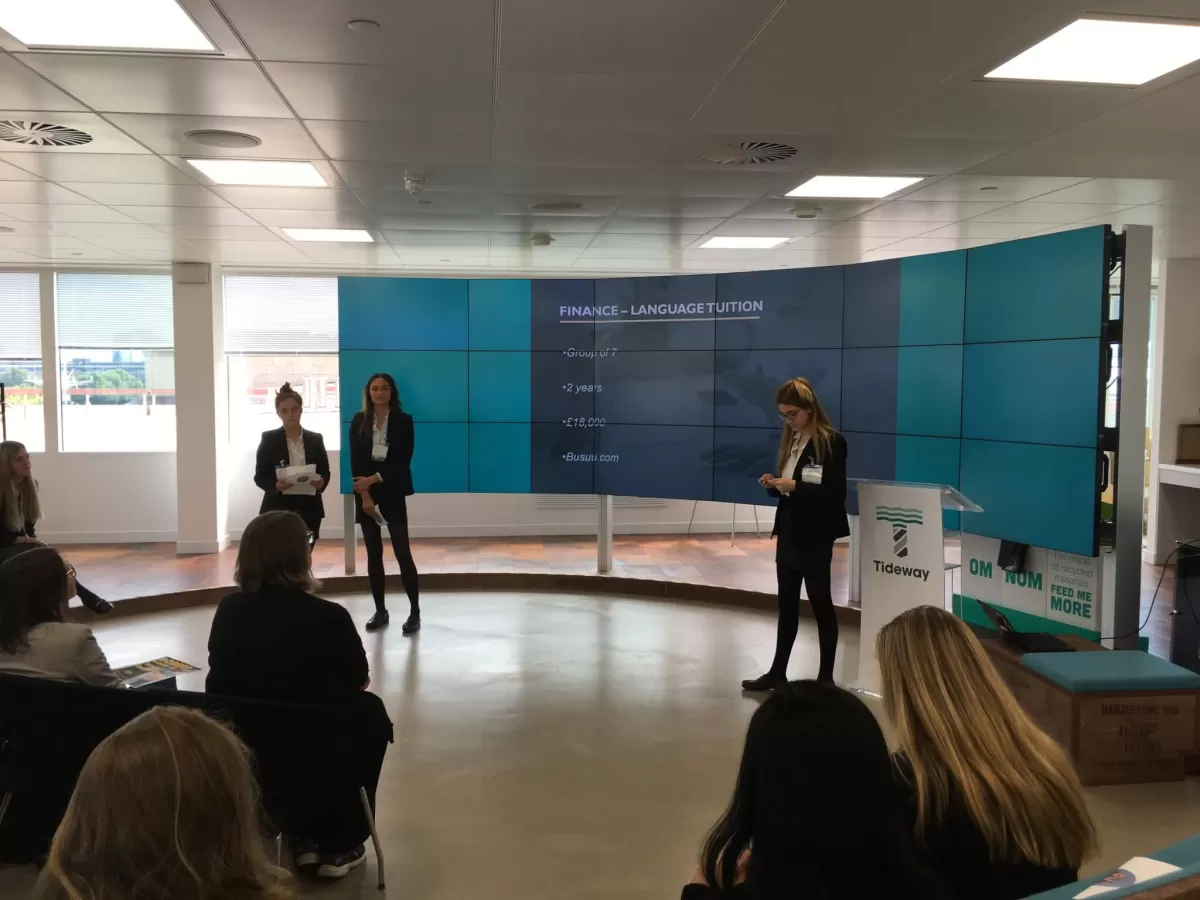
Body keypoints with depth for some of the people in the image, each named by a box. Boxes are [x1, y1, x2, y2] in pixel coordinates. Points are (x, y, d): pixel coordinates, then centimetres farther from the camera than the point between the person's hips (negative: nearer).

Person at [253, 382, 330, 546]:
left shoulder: (315, 439, 8)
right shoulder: (269, 439, 1)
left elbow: (325, 471, 10)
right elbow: (260, 476, 0)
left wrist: (321, 482, -13)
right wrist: (275, 486, -21)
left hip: (308, 510, 3)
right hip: (278, 510, -3)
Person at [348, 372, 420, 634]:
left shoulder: (403, 421, -1)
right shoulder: (359, 421, 5)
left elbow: (403, 461, -7)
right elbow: (355, 461, 0)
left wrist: (375, 479, -16)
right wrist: (365, 494, -9)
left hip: (393, 494, -3)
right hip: (365, 494, 3)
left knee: (402, 552, -7)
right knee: (373, 554, 6)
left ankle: (414, 612, -2)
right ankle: (380, 611, 15)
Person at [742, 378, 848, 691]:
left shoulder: (832, 441, -13)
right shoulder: (790, 439, 8)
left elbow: (835, 495, -17)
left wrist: (795, 486, -24)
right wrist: (774, 484, -6)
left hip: (815, 535, -7)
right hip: (788, 530, 7)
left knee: (820, 603, 4)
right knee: (787, 604, 13)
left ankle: (826, 676, 16)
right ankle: (777, 672, 21)